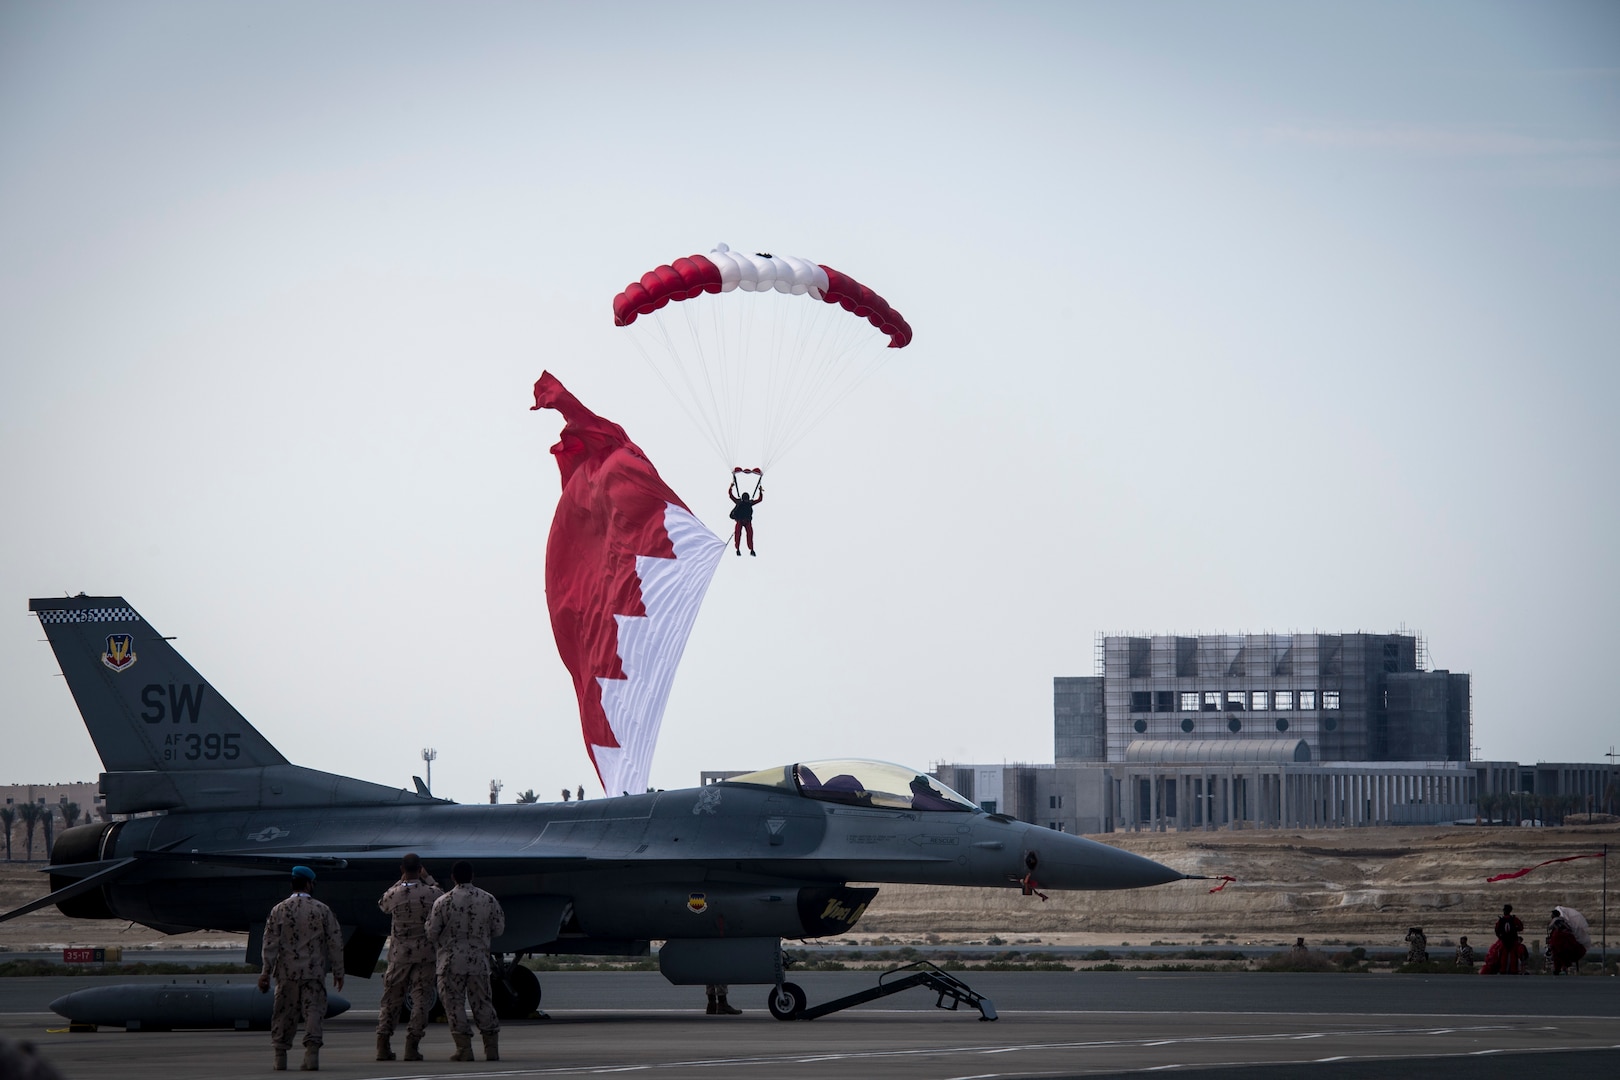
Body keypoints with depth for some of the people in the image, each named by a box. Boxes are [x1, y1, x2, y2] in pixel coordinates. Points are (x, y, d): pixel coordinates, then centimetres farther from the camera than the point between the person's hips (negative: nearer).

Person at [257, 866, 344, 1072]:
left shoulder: (279, 910, -1)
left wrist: (266, 972, -2)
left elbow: (270, 943, -3)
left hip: (287, 972, 1)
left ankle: (280, 1056, 11)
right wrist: (338, 972, 9)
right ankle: (312, 1053, -10)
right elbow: (335, 943, 1)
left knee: (284, 1014, 8)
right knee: (314, 1010, 1)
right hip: (314, 972, -1)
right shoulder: (322, 910, -1)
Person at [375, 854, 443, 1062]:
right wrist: (428, 878, 22)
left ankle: (383, 1045, 6)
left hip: (399, 953, 1)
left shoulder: (394, 894, -8)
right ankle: (412, 1045, -4)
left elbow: (383, 906, 16)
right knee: (421, 999, 3)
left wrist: (401, 881, 19)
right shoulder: (431, 893, -9)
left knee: (390, 998, 10)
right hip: (425, 953, -1)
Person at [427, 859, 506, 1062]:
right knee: (482, 1003, 11)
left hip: (452, 961, -3)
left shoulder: (443, 902, -8)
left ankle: (464, 1048, -2)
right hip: (479, 961, 3)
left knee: (454, 1003, 3)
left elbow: (431, 933, -5)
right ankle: (492, 1048, 10)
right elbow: (498, 930, 8)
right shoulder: (488, 900, -1)